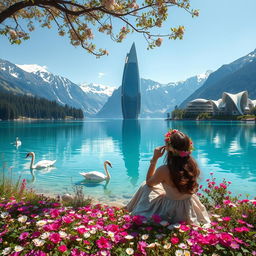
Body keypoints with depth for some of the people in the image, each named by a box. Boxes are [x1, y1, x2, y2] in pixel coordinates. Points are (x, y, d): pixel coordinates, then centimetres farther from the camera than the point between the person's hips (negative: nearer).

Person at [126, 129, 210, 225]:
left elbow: (148, 182, -10)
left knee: (144, 186, 18)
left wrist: (154, 159, -14)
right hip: (189, 207, 5)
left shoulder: (164, 170, -33)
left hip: (172, 211, -4)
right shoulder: (192, 164, -19)